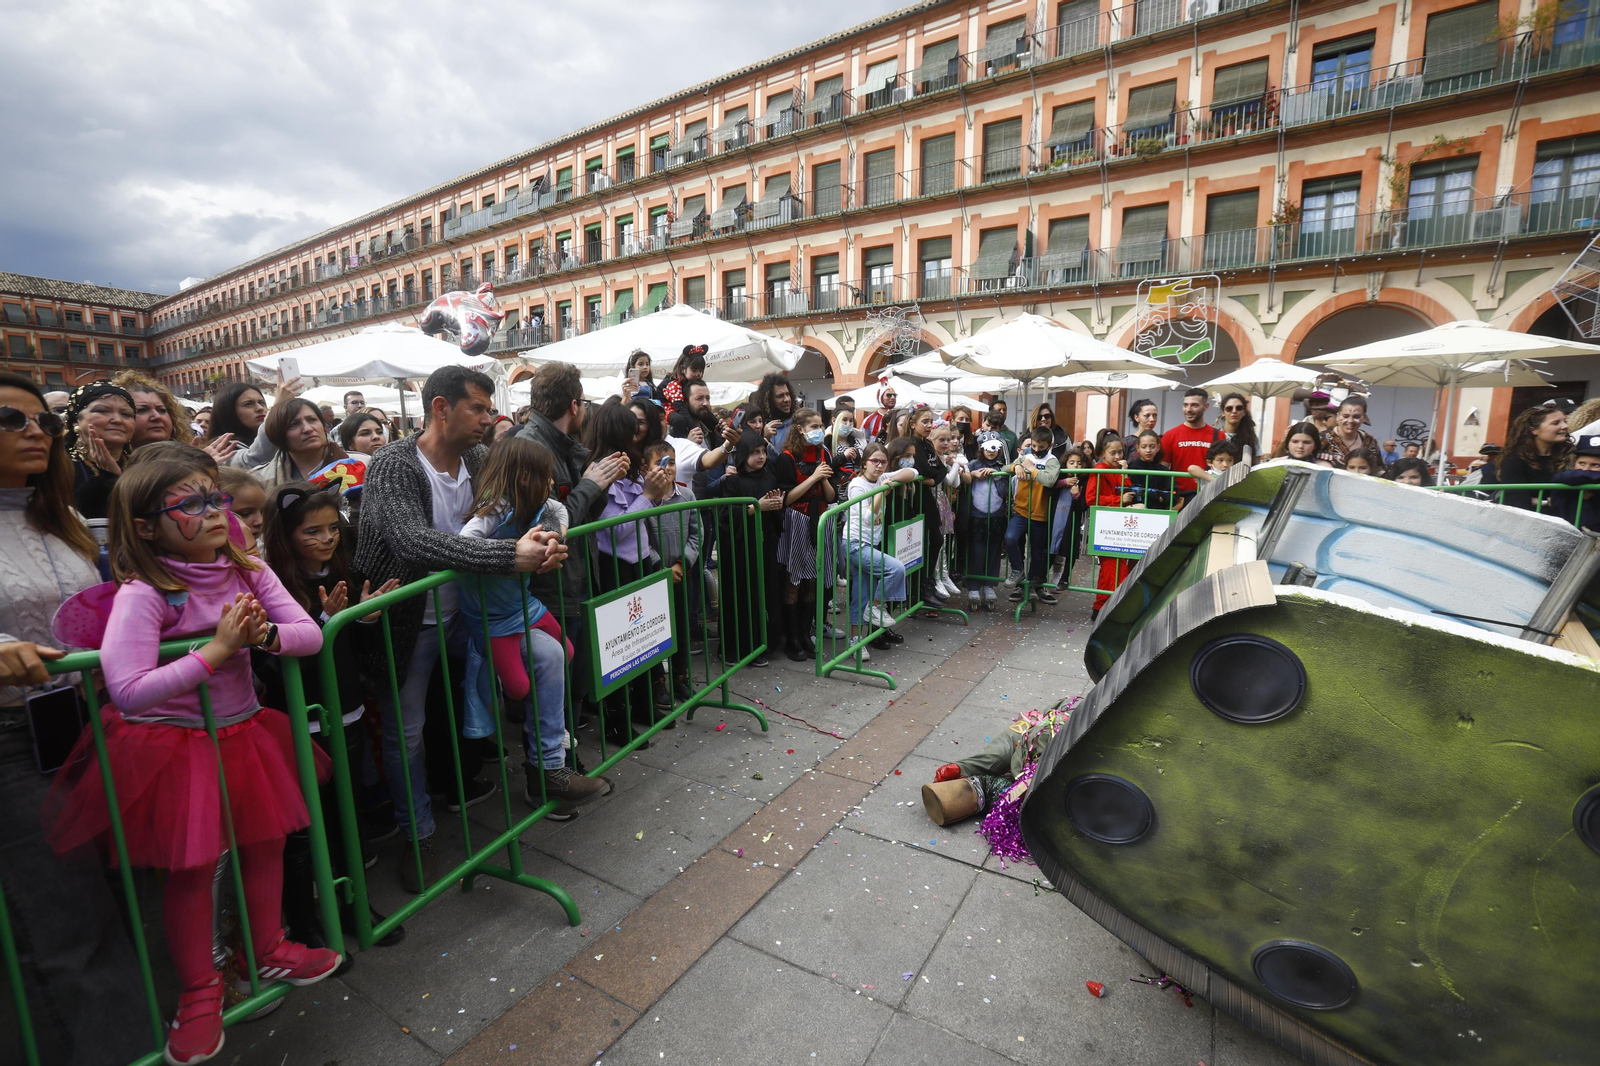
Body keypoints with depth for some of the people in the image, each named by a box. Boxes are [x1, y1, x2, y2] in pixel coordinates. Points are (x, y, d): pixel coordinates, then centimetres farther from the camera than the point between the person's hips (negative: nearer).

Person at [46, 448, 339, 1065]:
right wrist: (216, 650, -29)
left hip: (243, 730, 5)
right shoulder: (143, 593, -20)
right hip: (171, 741, -5)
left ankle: (269, 951, 40)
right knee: (192, 868, 4)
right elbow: (127, 691, -28)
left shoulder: (245, 571, -3)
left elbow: (311, 634, -7)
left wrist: (265, 635, -25)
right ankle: (199, 990, 30)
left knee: (265, 842, 15)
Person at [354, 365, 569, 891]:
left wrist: (542, 540, -21)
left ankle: (463, 784, 46)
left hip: (460, 611, 6)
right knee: (405, 731, 6)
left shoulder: (480, 459, -3)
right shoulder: (393, 467, -23)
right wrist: (510, 556, -47)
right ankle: (419, 838, 23)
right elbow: (414, 542, -38)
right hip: (408, 622, -6)